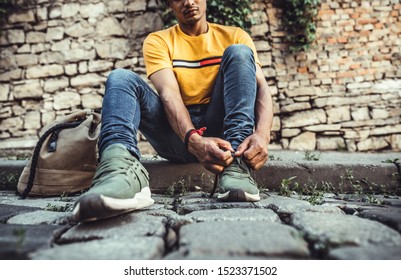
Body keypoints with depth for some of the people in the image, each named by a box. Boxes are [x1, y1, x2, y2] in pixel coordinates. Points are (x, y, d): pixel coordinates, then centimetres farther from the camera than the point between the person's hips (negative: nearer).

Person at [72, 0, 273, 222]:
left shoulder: (235, 36, 9)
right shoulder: (158, 41, 6)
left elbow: (261, 87, -6)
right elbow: (168, 94, -13)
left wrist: (261, 134, -29)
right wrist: (194, 140, -34)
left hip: (219, 130, 0)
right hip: (178, 133, 0)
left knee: (238, 53, -15)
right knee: (120, 77, -16)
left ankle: (237, 164, -33)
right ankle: (122, 167, -47)